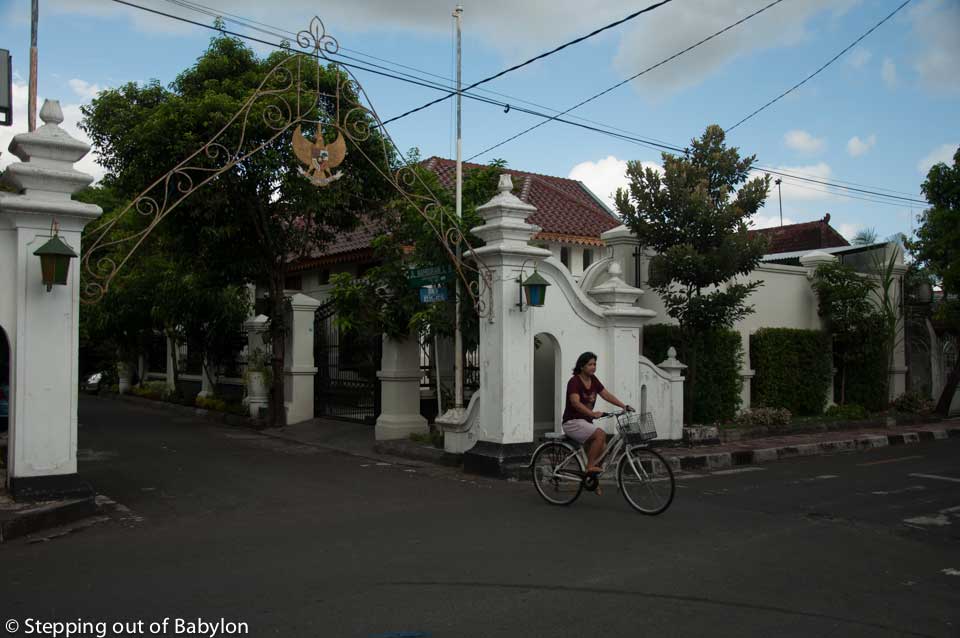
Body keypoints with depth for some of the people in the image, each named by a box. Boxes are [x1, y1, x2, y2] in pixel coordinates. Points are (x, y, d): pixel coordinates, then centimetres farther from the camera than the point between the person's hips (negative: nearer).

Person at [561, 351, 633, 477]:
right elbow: (575, 402, -28)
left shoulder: (593, 380, 8)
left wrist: (624, 406, -7)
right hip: (573, 422, -8)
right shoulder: (574, 381, -15)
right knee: (600, 434, -27)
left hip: (586, 421, 8)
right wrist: (593, 413, -40)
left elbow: (606, 395, 4)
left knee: (602, 447, -3)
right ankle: (590, 467, -18)